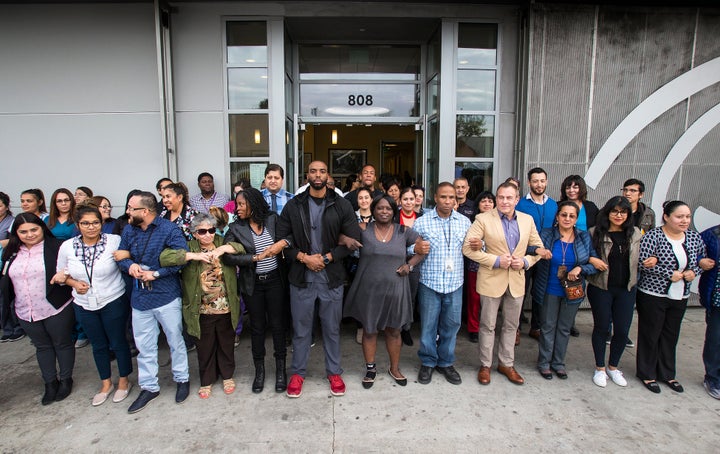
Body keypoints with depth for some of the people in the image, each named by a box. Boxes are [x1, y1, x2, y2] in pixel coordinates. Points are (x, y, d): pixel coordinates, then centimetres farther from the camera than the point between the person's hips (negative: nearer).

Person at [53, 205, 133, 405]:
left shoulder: (114, 241, -15)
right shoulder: (67, 246, -4)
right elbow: (61, 274, 7)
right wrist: (74, 283, -9)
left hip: (113, 302, -3)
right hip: (84, 305, 4)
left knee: (118, 342, 11)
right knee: (98, 345, 19)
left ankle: (124, 381, 32)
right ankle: (106, 383, 38)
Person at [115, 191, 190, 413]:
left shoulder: (169, 229, -12)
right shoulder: (129, 230, 5)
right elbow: (120, 255, 12)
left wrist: (156, 273, -20)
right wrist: (130, 265, -10)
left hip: (167, 296, -5)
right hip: (139, 297, 5)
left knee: (175, 340, 11)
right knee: (144, 345, 14)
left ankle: (182, 379, 31)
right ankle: (148, 387, 31)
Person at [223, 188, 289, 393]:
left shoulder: (272, 219, -3)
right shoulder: (236, 228, -4)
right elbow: (228, 256, -14)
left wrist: (283, 242, -23)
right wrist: (257, 257, -18)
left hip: (275, 281, 0)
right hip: (252, 284, 1)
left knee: (277, 324, 8)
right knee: (257, 326, 13)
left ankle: (280, 369, 25)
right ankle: (259, 370, 30)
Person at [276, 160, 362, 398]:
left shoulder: (341, 205, -1)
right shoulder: (293, 205, 1)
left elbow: (353, 239, -4)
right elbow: (281, 238, 1)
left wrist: (326, 258, -13)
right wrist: (303, 257, -13)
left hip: (332, 277, 0)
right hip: (301, 277, 0)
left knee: (332, 329, 13)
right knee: (301, 329, 12)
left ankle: (334, 372, 32)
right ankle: (298, 373, 31)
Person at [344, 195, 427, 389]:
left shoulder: (403, 231, 2)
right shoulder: (363, 230, -2)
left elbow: (422, 249, 10)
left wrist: (410, 265, -3)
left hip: (394, 290, 1)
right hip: (369, 290, -1)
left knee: (393, 330, 14)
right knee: (369, 330, 11)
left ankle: (394, 368, 33)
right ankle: (370, 369, 30)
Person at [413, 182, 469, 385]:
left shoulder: (464, 222, 6)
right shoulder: (422, 222, -2)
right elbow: (409, 247, 1)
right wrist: (416, 249, -21)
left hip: (455, 283, 2)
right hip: (429, 282, -2)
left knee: (451, 325, 12)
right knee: (428, 325, 8)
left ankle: (446, 362, 31)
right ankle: (428, 362, 28)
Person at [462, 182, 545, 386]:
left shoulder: (527, 220, 4)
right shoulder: (483, 219, -9)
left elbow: (539, 248, 11)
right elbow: (468, 248, -13)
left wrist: (525, 261, -9)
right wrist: (496, 260, -19)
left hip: (517, 281, 4)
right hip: (491, 280, -4)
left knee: (511, 325, 16)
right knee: (488, 325, 8)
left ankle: (506, 363, 33)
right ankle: (485, 365, 24)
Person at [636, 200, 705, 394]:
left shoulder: (695, 237, 3)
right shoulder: (653, 236, -15)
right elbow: (642, 262, -21)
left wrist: (693, 272, -5)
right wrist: (671, 274, -20)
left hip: (680, 297, 6)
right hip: (653, 295, -6)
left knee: (671, 335, 16)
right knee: (650, 334, 6)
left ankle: (667, 374, 32)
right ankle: (647, 374, 21)